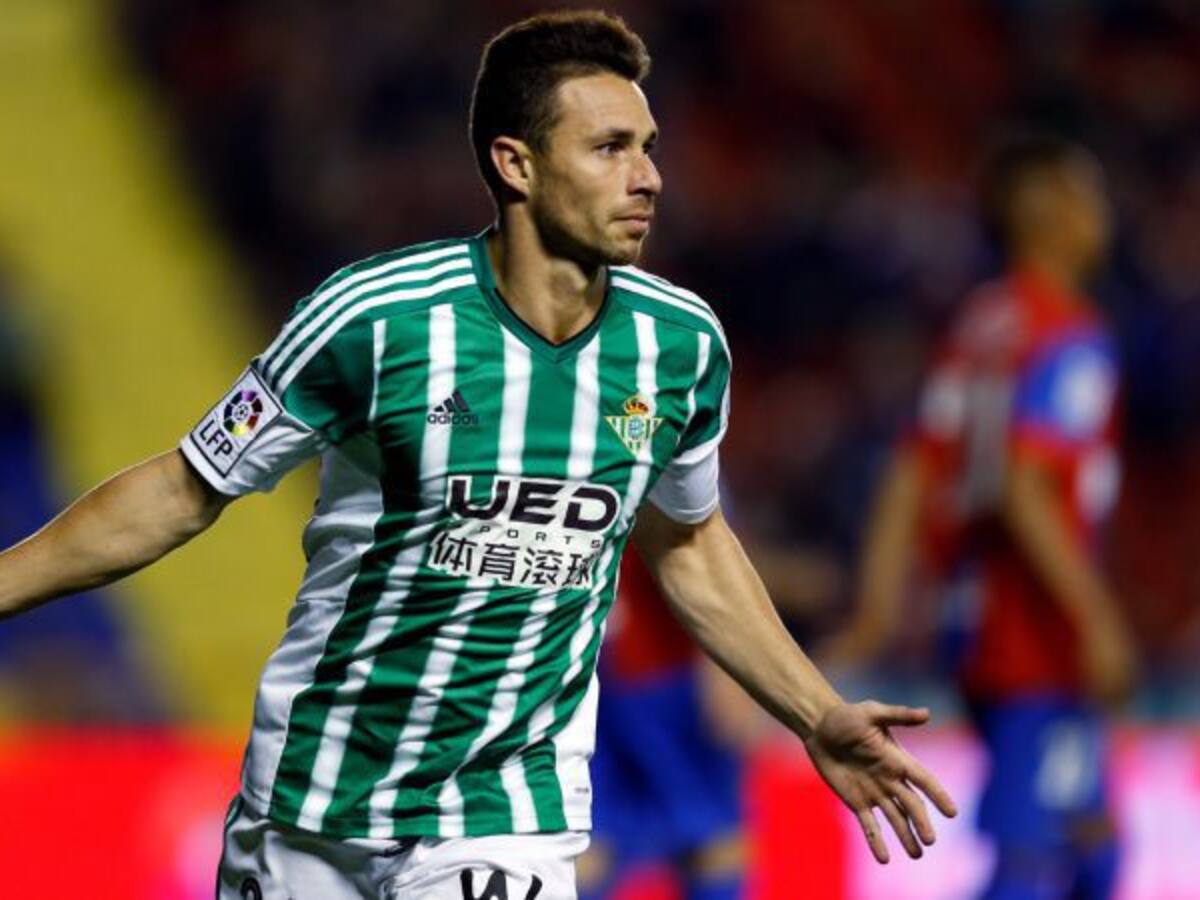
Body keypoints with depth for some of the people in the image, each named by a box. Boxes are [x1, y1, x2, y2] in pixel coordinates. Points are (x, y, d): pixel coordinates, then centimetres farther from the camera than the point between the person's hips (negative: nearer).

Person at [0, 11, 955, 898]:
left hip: (513, 820, 2)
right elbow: (181, 493, -5)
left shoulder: (684, 343, -3)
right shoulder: (370, 317, -15)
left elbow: (688, 542, 16)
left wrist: (820, 719, 16)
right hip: (310, 811, -1)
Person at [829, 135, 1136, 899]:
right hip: (1041, 645, -9)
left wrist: (879, 609, 11)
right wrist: (1096, 616, -24)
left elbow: (911, 478, 10)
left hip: (978, 629, 9)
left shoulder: (979, 327, 12)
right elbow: (1025, 490, -24)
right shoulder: (1069, 339, -13)